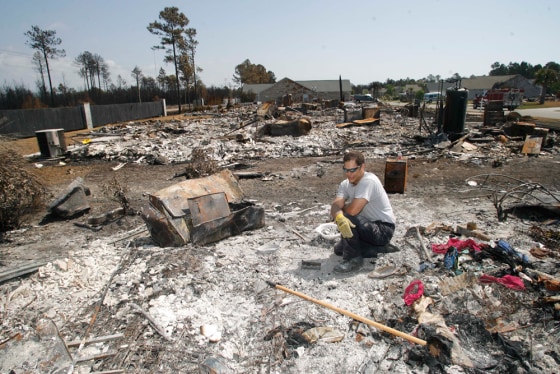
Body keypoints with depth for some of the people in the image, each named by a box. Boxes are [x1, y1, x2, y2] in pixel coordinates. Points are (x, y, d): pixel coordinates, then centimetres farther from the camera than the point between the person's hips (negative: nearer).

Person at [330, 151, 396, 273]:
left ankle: (353, 259, -12)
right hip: (369, 227, 9)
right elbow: (335, 205, -18)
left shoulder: (368, 181, -26)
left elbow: (352, 210, -33)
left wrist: (342, 207, -9)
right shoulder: (345, 184, -2)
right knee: (338, 249, 13)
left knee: (347, 217, -28)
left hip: (384, 230, -9)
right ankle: (379, 247, 20)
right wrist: (339, 217, -42)